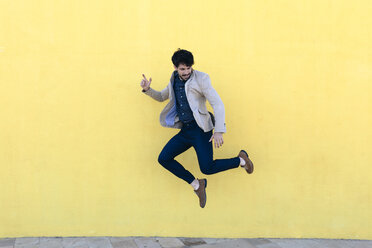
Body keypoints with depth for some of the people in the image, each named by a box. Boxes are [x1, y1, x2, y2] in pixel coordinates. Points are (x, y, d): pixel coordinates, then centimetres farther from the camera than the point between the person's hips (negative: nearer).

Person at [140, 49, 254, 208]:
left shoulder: (201, 79, -9)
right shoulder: (174, 81, 11)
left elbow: (218, 104, -14)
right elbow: (161, 97, 29)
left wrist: (219, 131, -24)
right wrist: (147, 89, 7)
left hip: (200, 129, -7)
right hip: (185, 130, 7)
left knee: (207, 168, -14)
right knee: (163, 159, -2)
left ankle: (241, 160, 12)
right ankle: (196, 185, 10)